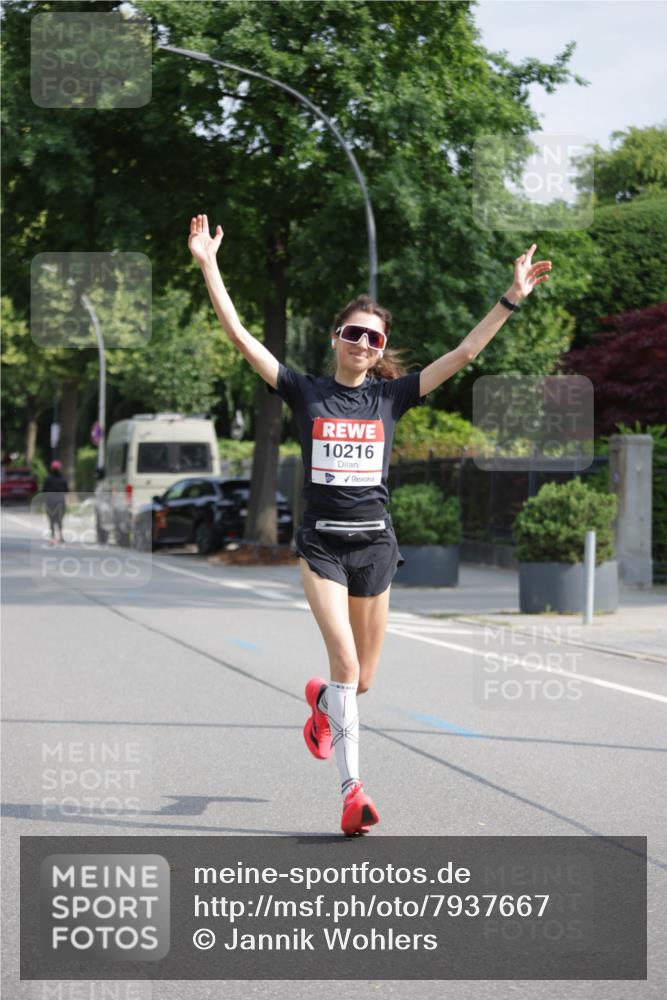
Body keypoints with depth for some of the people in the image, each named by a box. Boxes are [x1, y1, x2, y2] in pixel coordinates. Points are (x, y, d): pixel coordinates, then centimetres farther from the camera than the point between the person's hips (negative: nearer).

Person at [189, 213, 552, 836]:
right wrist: (208, 265, -12)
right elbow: (239, 336, -5)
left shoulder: (390, 396, 5)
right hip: (321, 542, -3)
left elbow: (463, 353, 3)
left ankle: (322, 702, 46)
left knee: (363, 679, 10)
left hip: (374, 540, 3)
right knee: (345, 659, -19)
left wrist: (512, 298, -2)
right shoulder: (305, 392, 1)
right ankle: (351, 788, -17)